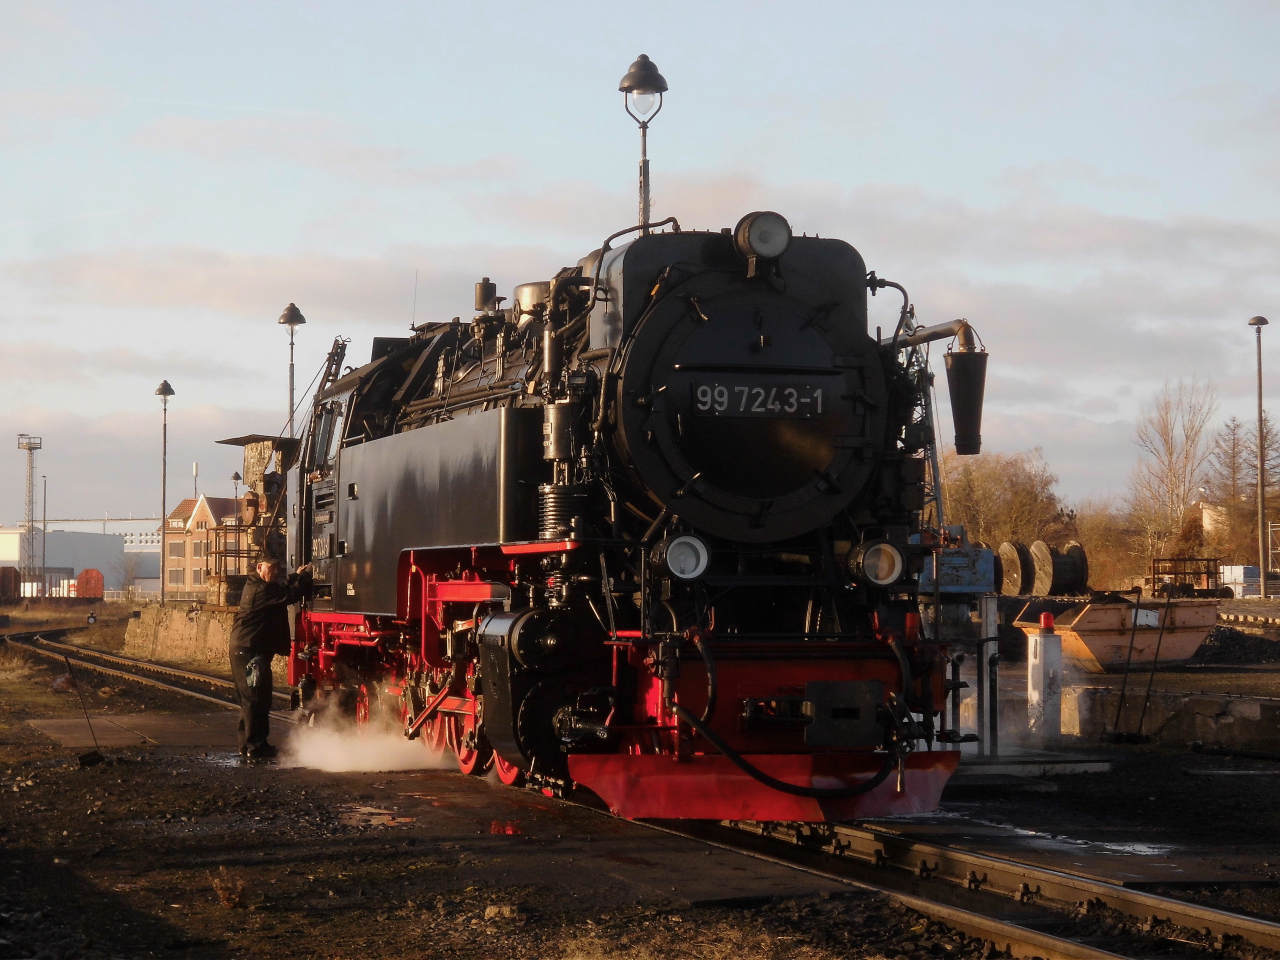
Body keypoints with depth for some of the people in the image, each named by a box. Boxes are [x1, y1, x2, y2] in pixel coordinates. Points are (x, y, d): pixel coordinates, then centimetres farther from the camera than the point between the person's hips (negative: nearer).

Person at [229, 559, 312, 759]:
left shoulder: (256, 586, 15)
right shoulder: (262, 589, -17)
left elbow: (284, 588, 24)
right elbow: (289, 594, -21)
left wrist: (298, 576, 14)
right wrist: (305, 575, -10)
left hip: (243, 649, 11)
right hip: (250, 650, -11)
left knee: (250, 698, 16)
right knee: (256, 699, -7)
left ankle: (247, 744, 22)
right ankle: (255, 747, -5)